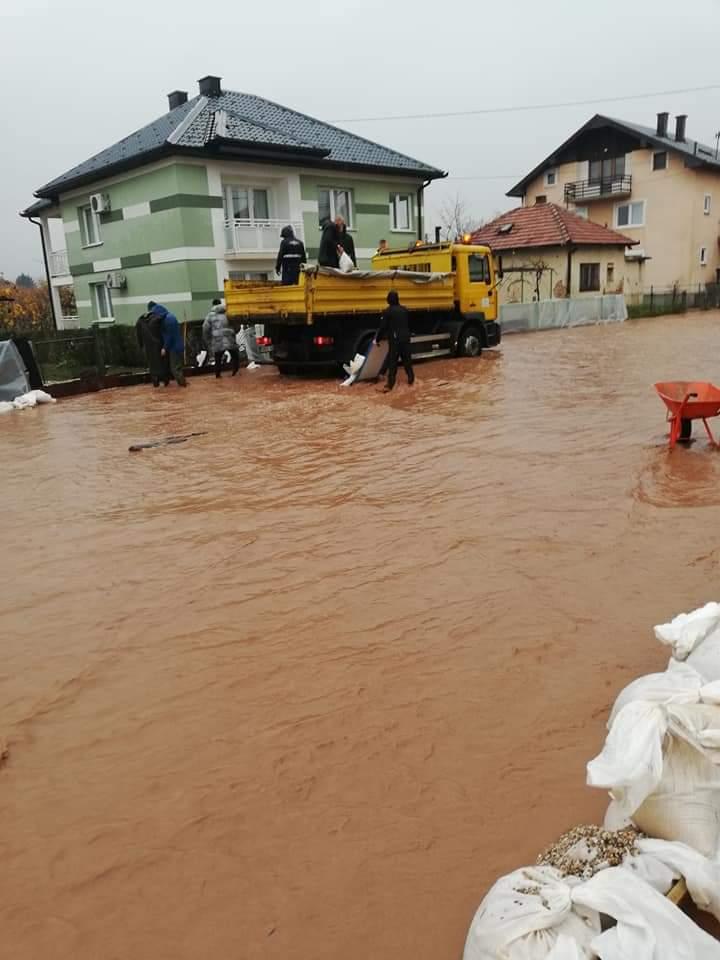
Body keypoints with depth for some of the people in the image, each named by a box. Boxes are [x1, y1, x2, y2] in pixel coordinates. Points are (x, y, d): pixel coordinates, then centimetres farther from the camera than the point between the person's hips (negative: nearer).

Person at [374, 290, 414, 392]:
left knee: (392, 363, -5)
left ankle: (390, 385, -9)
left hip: (394, 340, -5)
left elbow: (383, 327, -8)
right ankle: (411, 380, 25)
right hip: (405, 338, 5)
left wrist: (377, 339, 2)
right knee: (407, 360, 16)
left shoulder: (388, 311, -9)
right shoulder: (404, 310, 7)